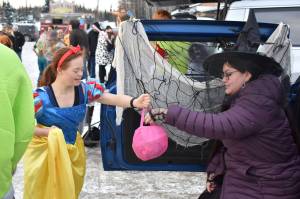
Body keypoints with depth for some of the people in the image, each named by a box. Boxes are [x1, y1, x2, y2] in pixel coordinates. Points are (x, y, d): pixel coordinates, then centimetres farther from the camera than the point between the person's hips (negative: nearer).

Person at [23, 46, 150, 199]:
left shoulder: (84, 90, -7)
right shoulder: (41, 97, -19)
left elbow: (114, 98, -12)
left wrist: (134, 102, -31)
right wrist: (48, 132, -22)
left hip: (72, 152, 5)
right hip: (44, 152, -4)